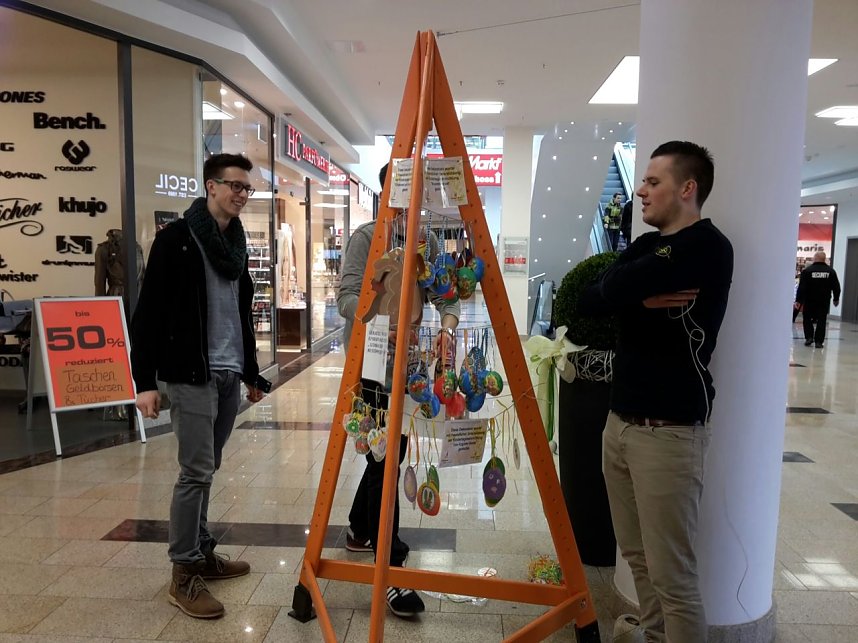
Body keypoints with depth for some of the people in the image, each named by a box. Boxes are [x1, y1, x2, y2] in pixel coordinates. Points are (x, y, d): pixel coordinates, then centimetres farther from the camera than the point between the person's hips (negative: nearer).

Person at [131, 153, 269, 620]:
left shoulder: (237, 244, 14)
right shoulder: (177, 239, -7)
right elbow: (148, 313, -10)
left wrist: (251, 372, 20)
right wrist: (145, 381, -13)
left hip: (229, 376, 7)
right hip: (191, 374, -7)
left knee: (208, 469, 14)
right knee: (196, 471, -5)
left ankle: (203, 553, 26)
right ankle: (184, 573, 8)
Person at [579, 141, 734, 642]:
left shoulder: (706, 247, -12)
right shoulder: (646, 245, 15)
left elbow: (612, 290, -21)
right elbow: (589, 301, 4)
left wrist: (626, 291, 0)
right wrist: (641, 297, -12)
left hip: (669, 431, -8)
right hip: (620, 421, 8)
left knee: (672, 575, -1)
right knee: (638, 557, 16)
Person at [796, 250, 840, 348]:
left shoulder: (807, 270, -9)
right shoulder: (831, 271, 0)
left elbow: (801, 287, -12)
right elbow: (836, 287, 5)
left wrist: (798, 300, -9)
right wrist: (836, 299, 18)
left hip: (809, 300, -2)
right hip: (824, 301, 2)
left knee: (807, 319, 14)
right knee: (821, 321, 7)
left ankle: (809, 337, 4)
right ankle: (819, 341, 4)